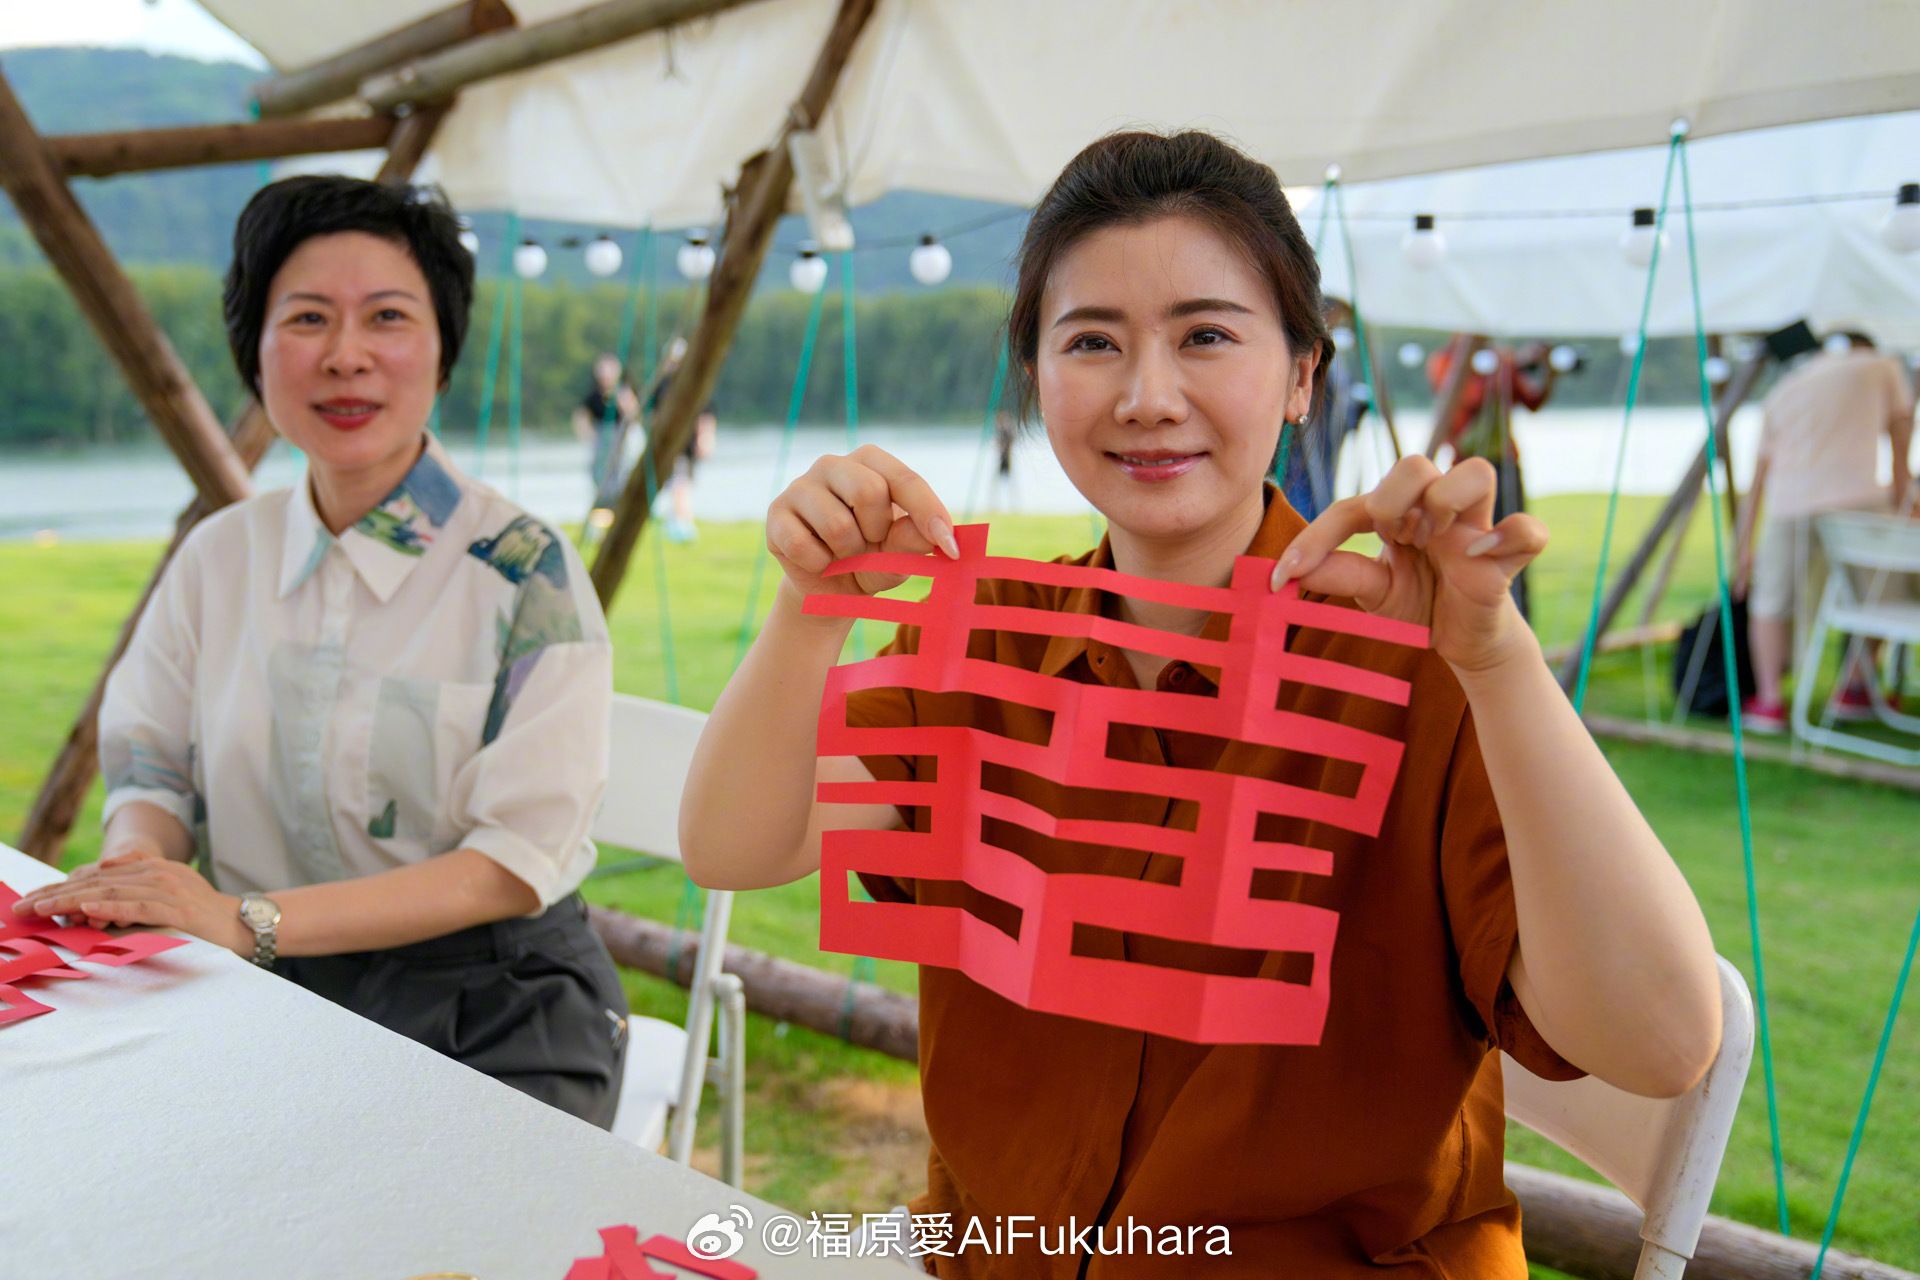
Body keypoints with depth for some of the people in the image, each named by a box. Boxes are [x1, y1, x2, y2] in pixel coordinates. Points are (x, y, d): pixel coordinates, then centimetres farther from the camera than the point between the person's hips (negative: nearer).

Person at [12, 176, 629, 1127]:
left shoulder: (524, 568, -9)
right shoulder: (219, 556, 8)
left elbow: (521, 858, -15)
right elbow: (149, 766, 12)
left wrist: (247, 921, -23)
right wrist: (137, 857, -14)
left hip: (490, 1016, -3)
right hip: (270, 1004, 4)